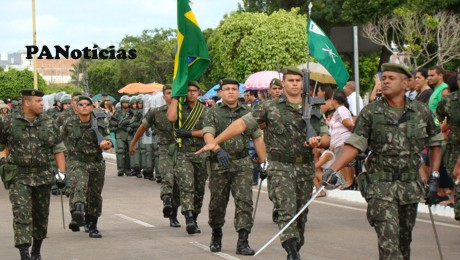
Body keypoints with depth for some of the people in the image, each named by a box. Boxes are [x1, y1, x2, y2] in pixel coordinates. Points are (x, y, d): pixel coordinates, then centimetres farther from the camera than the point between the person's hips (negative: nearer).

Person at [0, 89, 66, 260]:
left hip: (42, 176, 3)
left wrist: (62, 171, -2)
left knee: (41, 215, 11)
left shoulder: (48, 123, 5)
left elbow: (58, 149, 7)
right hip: (19, 177, -3)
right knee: (22, 213, -14)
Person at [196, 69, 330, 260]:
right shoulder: (271, 108, 2)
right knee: (287, 211, -17)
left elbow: (326, 138, 11)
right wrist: (215, 141, -6)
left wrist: (319, 141, -14)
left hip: (306, 169, 4)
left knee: (301, 214, 8)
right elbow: (242, 123, -1)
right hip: (280, 167, -4)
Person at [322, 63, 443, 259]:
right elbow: (353, 145, -8)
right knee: (388, 239, -13)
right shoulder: (370, 113, -3)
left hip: (410, 186, 3)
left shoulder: (421, 112, 4)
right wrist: (333, 169, -22)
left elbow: (435, 143, 15)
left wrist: (434, 177, 9)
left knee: (404, 239, 12)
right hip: (380, 186, -3)